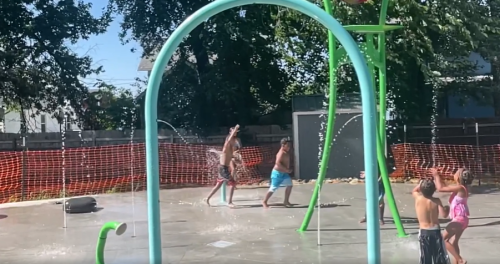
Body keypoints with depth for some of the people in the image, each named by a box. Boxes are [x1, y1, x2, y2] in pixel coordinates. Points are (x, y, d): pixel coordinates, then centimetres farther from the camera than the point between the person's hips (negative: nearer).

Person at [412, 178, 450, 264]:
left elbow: (414, 191, 17)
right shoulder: (436, 201, -11)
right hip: (435, 231, -1)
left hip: (423, 232, 1)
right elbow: (444, 215, -17)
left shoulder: (418, 198, -6)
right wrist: (447, 209, 2)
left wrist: (421, 184, 10)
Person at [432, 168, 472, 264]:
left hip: (459, 219, -10)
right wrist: (437, 177, 13)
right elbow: (445, 187, 20)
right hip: (461, 219, 10)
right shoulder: (461, 187, 7)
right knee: (454, 243, 17)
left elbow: (440, 188, -21)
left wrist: (436, 176, -10)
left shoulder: (460, 188, -20)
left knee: (443, 239, -8)